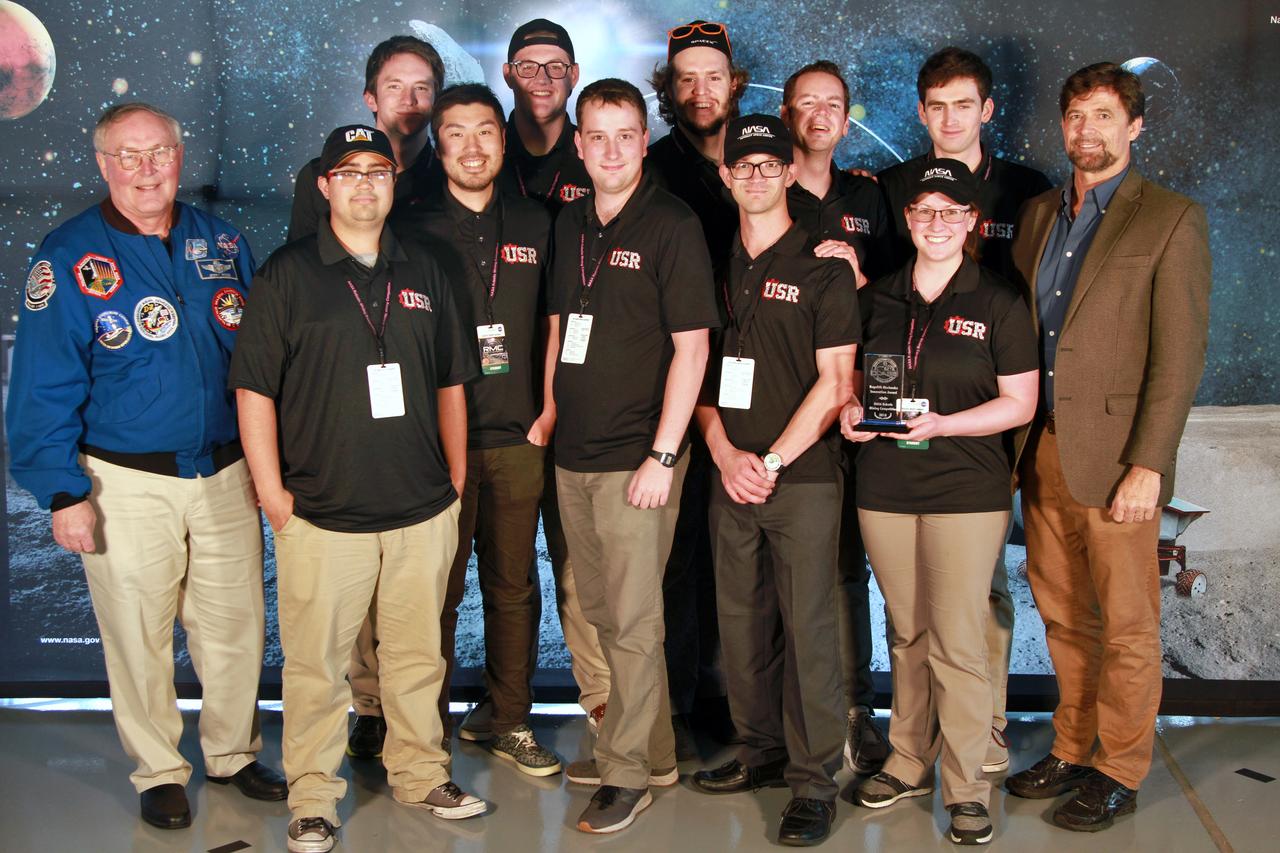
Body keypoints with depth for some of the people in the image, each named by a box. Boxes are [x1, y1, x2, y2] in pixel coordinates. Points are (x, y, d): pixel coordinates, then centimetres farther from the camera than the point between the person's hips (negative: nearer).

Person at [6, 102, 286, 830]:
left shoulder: (223, 243, 5)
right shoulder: (69, 258, -6)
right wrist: (64, 491, -12)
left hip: (227, 473, 3)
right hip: (128, 483, -3)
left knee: (238, 625, 12)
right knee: (139, 634, 8)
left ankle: (234, 751, 32)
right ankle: (159, 771, 27)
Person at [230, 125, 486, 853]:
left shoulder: (423, 271, 11)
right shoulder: (286, 274, -1)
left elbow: (451, 382, 15)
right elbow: (254, 390, -3)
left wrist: (456, 481, 12)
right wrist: (272, 492, -7)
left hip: (423, 511, 3)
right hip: (321, 513, -3)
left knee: (418, 655, 13)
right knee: (317, 663, 4)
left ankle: (422, 773, 29)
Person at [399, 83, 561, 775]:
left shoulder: (534, 225, 10)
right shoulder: (414, 230, 1)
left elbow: (554, 322, 16)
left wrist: (549, 409, 7)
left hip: (518, 439, 3)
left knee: (514, 586, 10)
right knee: (438, 589, 1)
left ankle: (509, 720, 25)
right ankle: (429, 728, 15)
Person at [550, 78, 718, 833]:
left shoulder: (671, 225, -9)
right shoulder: (572, 224, 11)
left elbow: (691, 347, -12)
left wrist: (663, 455, -16)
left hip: (636, 459, -7)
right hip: (574, 456, 7)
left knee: (633, 622, 0)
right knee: (602, 613, 14)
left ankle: (627, 772, 14)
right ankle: (653, 752, 29)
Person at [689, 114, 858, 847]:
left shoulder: (824, 267, -1)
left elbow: (834, 383, -6)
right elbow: (698, 365, 13)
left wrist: (772, 460, -10)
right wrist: (723, 451, -2)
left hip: (803, 476, -4)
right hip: (730, 475, 5)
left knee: (808, 628, -3)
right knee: (742, 622, 9)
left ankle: (814, 779, 7)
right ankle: (763, 751, 24)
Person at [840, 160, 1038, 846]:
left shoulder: (999, 303, -1)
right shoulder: (877, 298, 10)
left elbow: (1020, 403, -4)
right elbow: (855, 375, 20)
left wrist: (941, 424, -17)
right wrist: (851, 410, -3)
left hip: (966, 491, -4)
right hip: (883, 488, 4)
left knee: (957, 642, -4)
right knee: (906, 633, 13)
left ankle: (965, 787, 9)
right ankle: (908, 763, 27)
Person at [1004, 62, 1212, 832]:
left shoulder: (1171, 220, -5)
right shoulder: (1040, 216, 14)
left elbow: (1180, 355, -10)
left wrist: (1147, 466, -16)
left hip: (1114, 454, -5)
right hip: (1044, 449, 6)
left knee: (1126, 625, 5)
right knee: (1063, 615, 15)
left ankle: (1119, 772, 19)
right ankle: (1073, 749, 29)